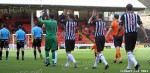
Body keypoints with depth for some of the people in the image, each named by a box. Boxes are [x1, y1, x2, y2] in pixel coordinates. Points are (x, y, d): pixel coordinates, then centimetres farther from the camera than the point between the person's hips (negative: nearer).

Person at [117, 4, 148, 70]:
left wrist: (117, 33, 17)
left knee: (128, 52, -4)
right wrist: (145, 35, 0)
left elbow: (120, 27, -1)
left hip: (128, 34, -4)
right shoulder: (136, 16, 9)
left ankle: (136, 63, -28)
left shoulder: (123, 16, 0)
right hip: (135, 34, 4)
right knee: (131, 51, 17)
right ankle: (129, 67, 21)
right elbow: (141, 25, 2)